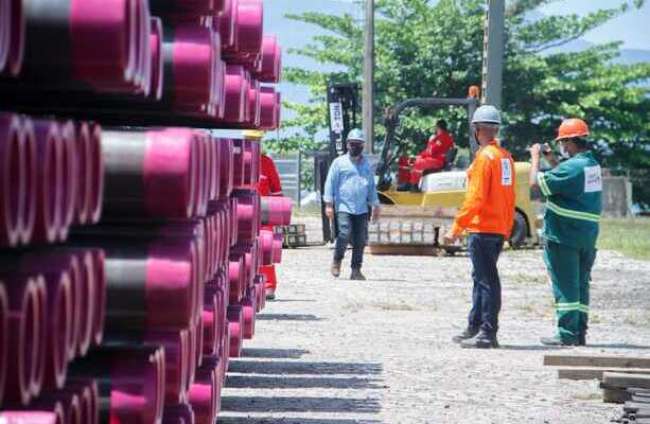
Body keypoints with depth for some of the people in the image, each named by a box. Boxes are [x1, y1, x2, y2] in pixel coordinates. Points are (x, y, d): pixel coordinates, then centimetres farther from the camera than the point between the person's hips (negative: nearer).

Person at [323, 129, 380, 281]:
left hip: (362, 209, 4)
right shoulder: (339, 163, 4)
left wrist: (375, 206, 20)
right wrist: (329, 204, -5)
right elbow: (330, 183, 2)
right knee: (345, 234, -17)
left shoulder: (366, 165, 17)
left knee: (360, 240, 0)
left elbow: (371, 186, 23)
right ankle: (337, 261, 6)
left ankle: (356, 270, 7)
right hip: (343, 207, -4)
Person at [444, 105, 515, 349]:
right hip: (500, 229, 9)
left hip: (482, 228, -9)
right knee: (482, 279, 17)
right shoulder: (506, 157, 11)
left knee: (487, 281, -6)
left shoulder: (485, 157, -14)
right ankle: (474, 328, 25)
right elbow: (510, 198, 16)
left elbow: (475, 198, -20)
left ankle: (488, 334, -5)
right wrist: (507, 229, 23)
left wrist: (456, 228, -17)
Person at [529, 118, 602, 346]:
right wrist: (551, 160, 18)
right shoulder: (593, 164, 10)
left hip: (564, 236, -8)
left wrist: (535, 157, -2)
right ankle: (580, 333, 16)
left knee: (565, 286, -3)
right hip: (588, 235, 8)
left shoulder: (572, 167, -19)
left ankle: (567, 334, -2)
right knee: (580, 285, 13)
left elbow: (536, 182, -17)